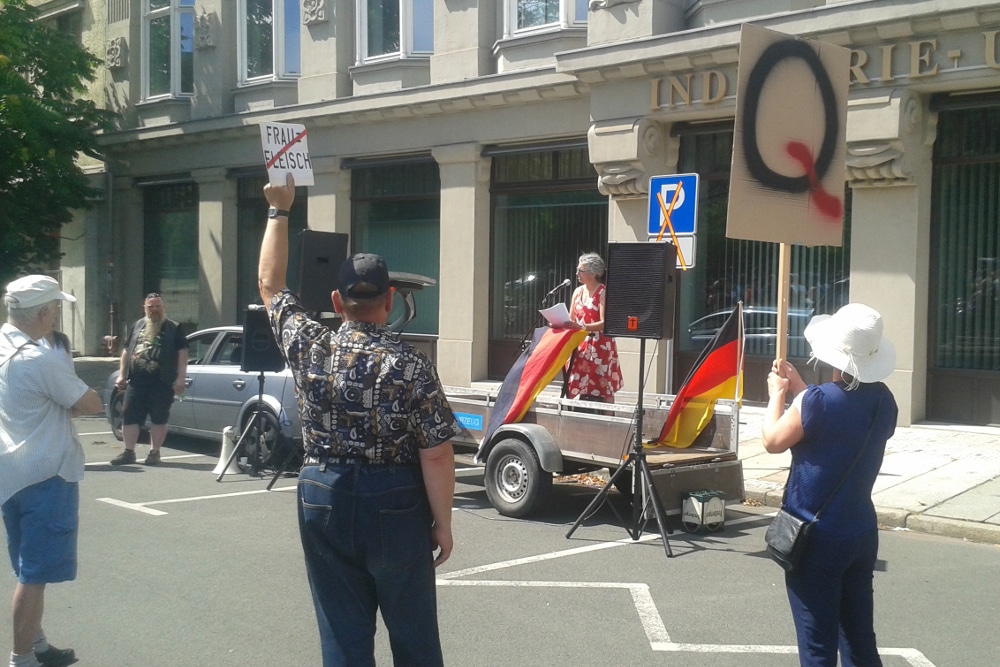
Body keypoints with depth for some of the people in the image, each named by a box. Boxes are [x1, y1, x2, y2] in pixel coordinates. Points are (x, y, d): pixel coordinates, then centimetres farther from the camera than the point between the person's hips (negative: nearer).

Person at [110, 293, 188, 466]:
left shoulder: (174, 328, 4)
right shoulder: (137, 326, 17)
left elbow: (182, 353, -2)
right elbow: (127, 351, 20)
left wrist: (180, 378, -10)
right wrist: (122, 374, 12)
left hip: (162, 383, -4)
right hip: (136, 381, 4)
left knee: (159, 418, 1)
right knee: (129, 416, 3)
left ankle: (154, 453, 10)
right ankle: (129, 452, 10)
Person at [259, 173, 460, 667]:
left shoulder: (310, 350, -6)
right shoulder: (411, 366, -14)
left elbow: (271, 284, 10)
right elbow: (436, 456, -13)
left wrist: (278, 210, 18)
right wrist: (442, 522, -2)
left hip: (325, 500, 3)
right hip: (395, 505, -2)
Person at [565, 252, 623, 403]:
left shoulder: (603, 293, -10)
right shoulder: (578, 291, 11)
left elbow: (604, 323, -18)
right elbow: (571, 319, 15)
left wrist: (582, 327, -30)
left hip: (600, 346, -7)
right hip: (581, 345, 7)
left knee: (604, 389, -4)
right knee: (581, 388, 7)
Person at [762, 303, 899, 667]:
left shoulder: (817, 401, -22)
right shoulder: (884, 401, -1)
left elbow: (773, 441, -7)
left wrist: (778, 394, 7)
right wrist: (800, 390, 18)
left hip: (816, 538, -6)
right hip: (862, 533, 6)